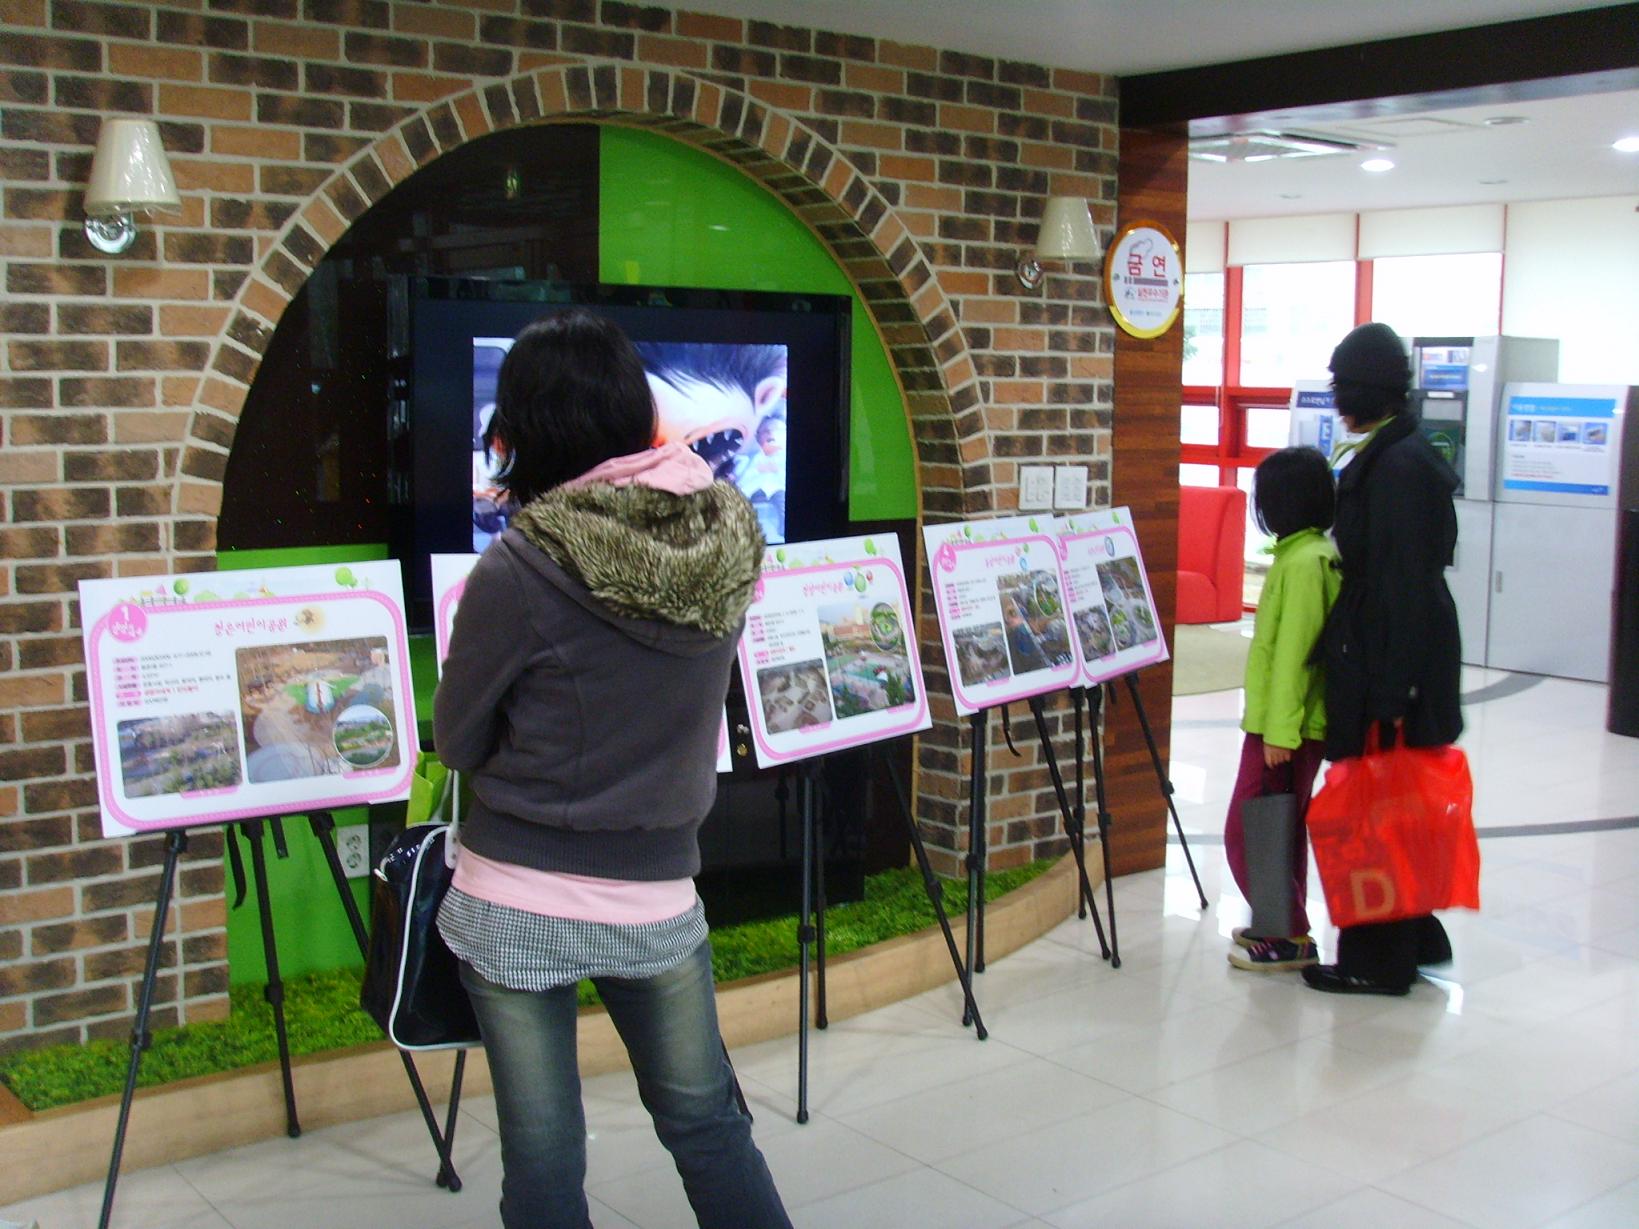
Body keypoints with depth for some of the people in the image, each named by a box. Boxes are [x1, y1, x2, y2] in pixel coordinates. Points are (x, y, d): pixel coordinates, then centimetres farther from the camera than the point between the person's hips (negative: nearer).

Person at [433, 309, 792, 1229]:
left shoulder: (519, 569, -18)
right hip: (658, 898, 4)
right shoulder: (725, 539, -6)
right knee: (706, 1121, 22)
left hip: (521, 902, -3)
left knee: (544, 1154, 11)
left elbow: (458, 743, -5)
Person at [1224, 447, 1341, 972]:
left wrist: (1279, 731, -22)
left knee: (1247, 832, -4)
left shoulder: (1303, 561, -19)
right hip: (1301, 722, 10)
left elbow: (1291, 651, -22)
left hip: (1285, 725, -10)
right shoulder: (1323, 553, 10)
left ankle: (1288, 939, 2)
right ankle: (1283, 928, 28)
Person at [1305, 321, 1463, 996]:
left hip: (1390, 660, -10)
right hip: (1382, 656, 10)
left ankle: (1379, 960, 12)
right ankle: (1413, 940, 30)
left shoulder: (1398, 466, -19)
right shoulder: (1393, 455, 11)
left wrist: (1393, 693, -23)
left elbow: (1407, 584, -22)